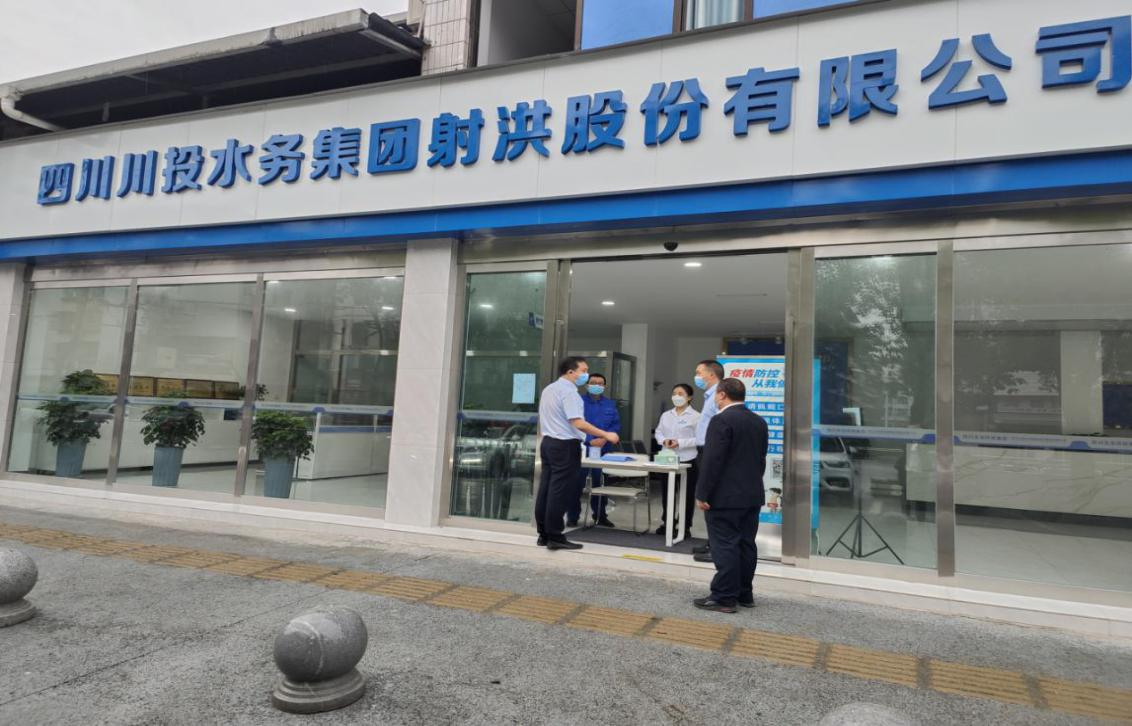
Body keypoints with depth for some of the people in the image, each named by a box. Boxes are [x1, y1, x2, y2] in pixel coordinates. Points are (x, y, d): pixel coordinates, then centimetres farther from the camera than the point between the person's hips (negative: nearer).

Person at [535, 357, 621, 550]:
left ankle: (543, 534, 15)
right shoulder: (568, 391, -15)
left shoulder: (549, 389, 15)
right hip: (565, 445, -9)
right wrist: (606, 435, -20)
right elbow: (578, 423, -24)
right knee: (559, 492, -5)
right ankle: (555, 538, 0)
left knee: (546, 489, 10)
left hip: (548, 442, 10)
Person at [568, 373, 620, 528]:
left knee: (600, 484, 11)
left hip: (604, 450, 4)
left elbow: (616, 425, 8)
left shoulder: (610, 404, 13)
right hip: (581, 449, -3)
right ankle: (572, 517, 6)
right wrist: (589, 441, -17)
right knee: (577, 484, -3)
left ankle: (600, 516, 23)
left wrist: (605, 438, -10)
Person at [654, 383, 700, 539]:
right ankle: (666, 522, 26)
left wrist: (680, 443, -20)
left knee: (687, 494, 4)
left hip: (688, 461, -5)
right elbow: (658, 433, 11)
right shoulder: (666, 415, 11)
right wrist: (664, 441, -10)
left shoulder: (695, 416, -6)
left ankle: (685, 526, 15)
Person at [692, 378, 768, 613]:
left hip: (725, 497, -8)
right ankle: (744, 594, 21)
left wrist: (702, 494, -15)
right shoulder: (759, 422, 11)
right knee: (746, 545, 13)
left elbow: (712, 461, -19)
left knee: (725, 547, -4)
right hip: (752, 495, 8)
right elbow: (761, 459, 16)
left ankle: (724, 598, 0)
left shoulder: (722, 420, -15)